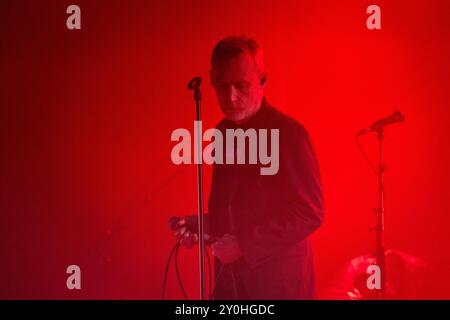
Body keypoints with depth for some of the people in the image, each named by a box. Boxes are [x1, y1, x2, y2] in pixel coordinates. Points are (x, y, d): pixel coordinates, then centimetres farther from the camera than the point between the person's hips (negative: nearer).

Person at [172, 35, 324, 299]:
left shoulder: (288, 132, -14)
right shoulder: (223, 132, 8)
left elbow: (310, 214, -15)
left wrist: (245, 244, -18)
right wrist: (204, 224, 1)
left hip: (278, 280, -6)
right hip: (229, 278, 6)